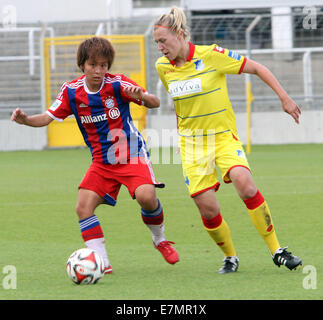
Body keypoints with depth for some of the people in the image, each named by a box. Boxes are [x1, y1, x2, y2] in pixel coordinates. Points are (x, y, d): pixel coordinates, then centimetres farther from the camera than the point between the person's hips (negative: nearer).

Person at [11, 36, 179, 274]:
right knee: (83, 207, -13)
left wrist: (141, 96, -35)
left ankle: (160, 240, 2)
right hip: (102, 162, 4)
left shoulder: (117, 84, -13)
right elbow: (48, 117, 0)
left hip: (132, 155, -4)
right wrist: (26, 119, -21)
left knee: (146, 197, -27)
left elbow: (155, 103, -12)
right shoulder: (71, 92, -3)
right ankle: (102, 262, -5)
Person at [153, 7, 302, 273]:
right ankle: (230, 256, 19)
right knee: (207, 208, -7)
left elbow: (256, 68, -8)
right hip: (191, 142, 4)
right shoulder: (162, 67, 1)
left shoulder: (211, 55, -14)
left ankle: (276, 251, -16)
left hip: (224, 136, -3)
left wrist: (284, 98, -11)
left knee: (246, 186, -27)